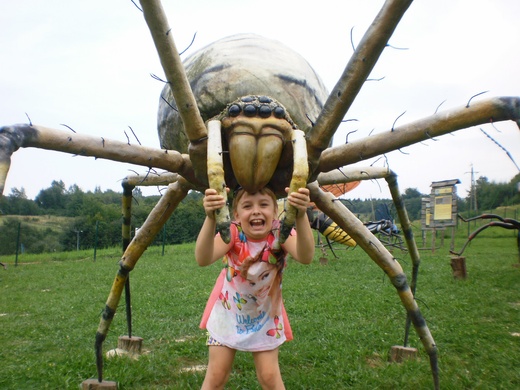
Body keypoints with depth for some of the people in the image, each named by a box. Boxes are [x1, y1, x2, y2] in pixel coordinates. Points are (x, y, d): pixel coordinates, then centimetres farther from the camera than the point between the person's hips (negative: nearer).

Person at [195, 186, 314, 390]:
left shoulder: (280, 233, -24)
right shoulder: (233, 233, -25)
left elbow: (305, 257, -46)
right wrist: (211, 218, -61)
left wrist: (301, 216, -62)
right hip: (228, 311, 0)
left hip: (265, 316, 0)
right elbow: (203, 259, -45)